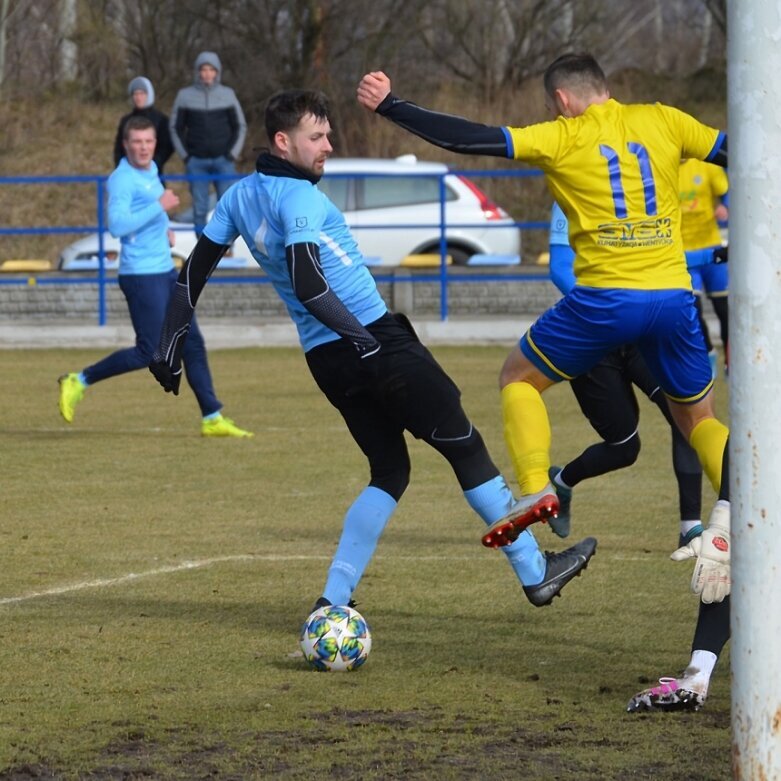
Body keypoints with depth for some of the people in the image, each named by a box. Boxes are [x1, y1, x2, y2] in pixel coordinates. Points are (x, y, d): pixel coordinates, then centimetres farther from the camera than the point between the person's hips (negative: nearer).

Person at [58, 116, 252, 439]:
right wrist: (159, 207, -27)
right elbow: (117, 225, -28)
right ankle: (78, 382, 2)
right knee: (150, 352, -9)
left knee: (193, 344, 8)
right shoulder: (122, 179, -15)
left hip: (165, 271, 9)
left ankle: (213, 418, 12)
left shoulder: (151, 171, 12)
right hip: (141, 275, -9)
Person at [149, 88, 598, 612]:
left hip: (324, 359, 8)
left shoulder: (239, 197, 10)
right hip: (376, 341, -8)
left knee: (390, 472, 15)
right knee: (466, 448, 2)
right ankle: (535, 572, 8)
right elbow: (308, 287, -26)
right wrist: (367, 342, -25)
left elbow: (195, 270, 14)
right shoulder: (299, 197, -15)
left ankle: (334, 599, 5)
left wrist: (171, 344, 20)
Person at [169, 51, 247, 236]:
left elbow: (240, 126, 10)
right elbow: (176, 128, 9)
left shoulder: (227, 94, 4)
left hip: (223, 160, 0)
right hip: (197, 162, 0)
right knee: (199, 208, 2)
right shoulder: (185, 96, 2)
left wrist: (233, 153, 0)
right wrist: (185, 155, 0)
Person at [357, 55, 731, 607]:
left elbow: (472, 139, -3)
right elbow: (733, 153, 11)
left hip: (604, 297, -3)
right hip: (674, 295, 3)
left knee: (519, 377, 18)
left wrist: (389, 106, 3)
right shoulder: (664, 121, 8)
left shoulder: (561, 138, 0)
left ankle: (536, 488, -2)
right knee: (699, 419, 18)